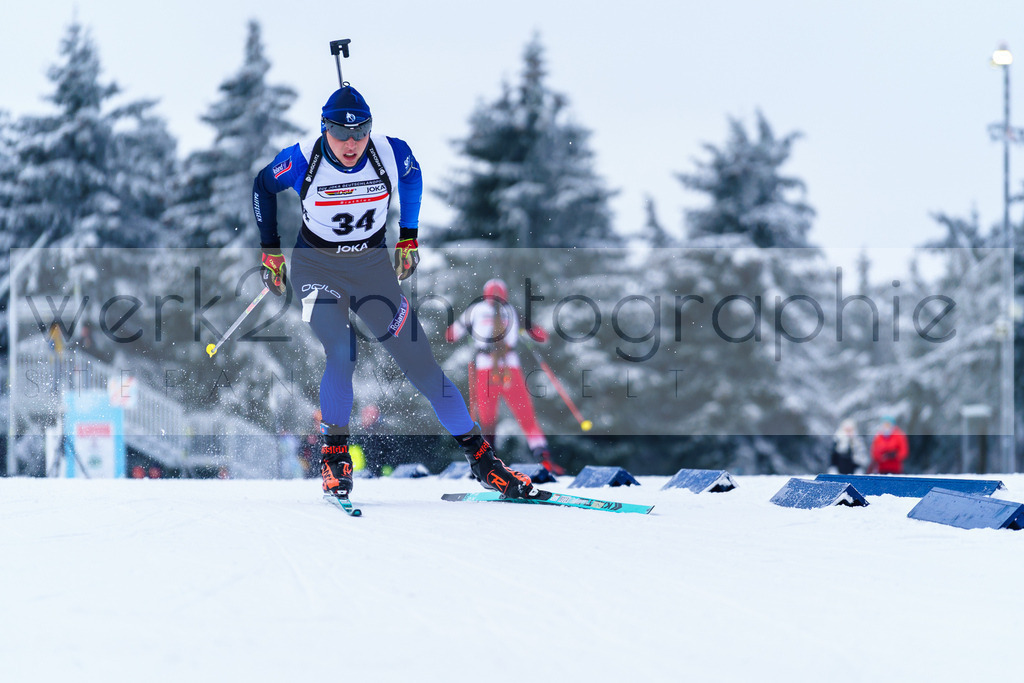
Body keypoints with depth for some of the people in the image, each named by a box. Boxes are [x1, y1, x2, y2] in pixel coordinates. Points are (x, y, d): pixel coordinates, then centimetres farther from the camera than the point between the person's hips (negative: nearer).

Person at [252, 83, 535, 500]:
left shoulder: (391, 154, -15)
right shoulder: (303, 161, -19)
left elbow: (412, 176, 10)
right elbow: (263, 187, 2)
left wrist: (408, 238, 12)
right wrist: (270, 250, 3)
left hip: (373, 268, 2)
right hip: (317, 267, -2)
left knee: (420, 363, -2)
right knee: (340, 354, -26)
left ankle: (480, 457, 6)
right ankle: (334, 455, -8)